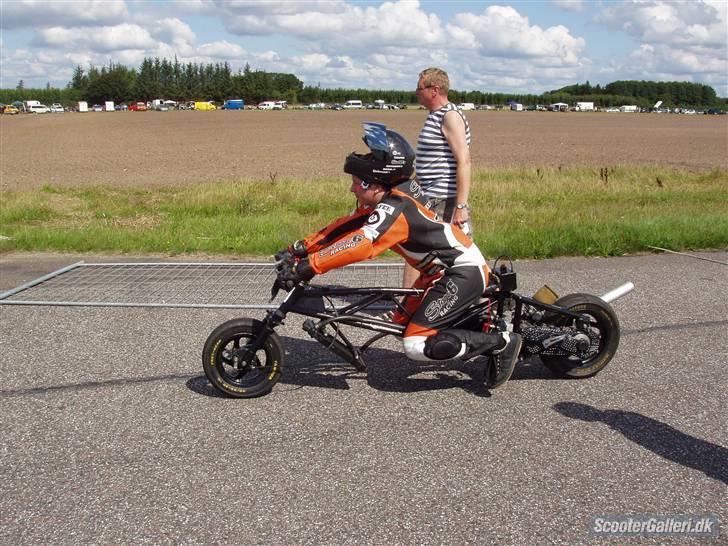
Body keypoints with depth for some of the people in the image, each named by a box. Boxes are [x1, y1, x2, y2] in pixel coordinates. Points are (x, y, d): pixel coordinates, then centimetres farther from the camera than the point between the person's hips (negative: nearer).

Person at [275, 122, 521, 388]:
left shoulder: (394, 208, -25)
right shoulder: (388, 198, 3)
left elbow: (359, 244, -37)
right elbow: (346, 226, 3)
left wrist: (305, 267, -39)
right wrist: (300, 249, -4)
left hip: (464, 272, -10)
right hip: (444, 269, 10)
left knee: (416, 345, -13)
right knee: (403, 323, 14)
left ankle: (500, 342, -3)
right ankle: (480, 335, 21)